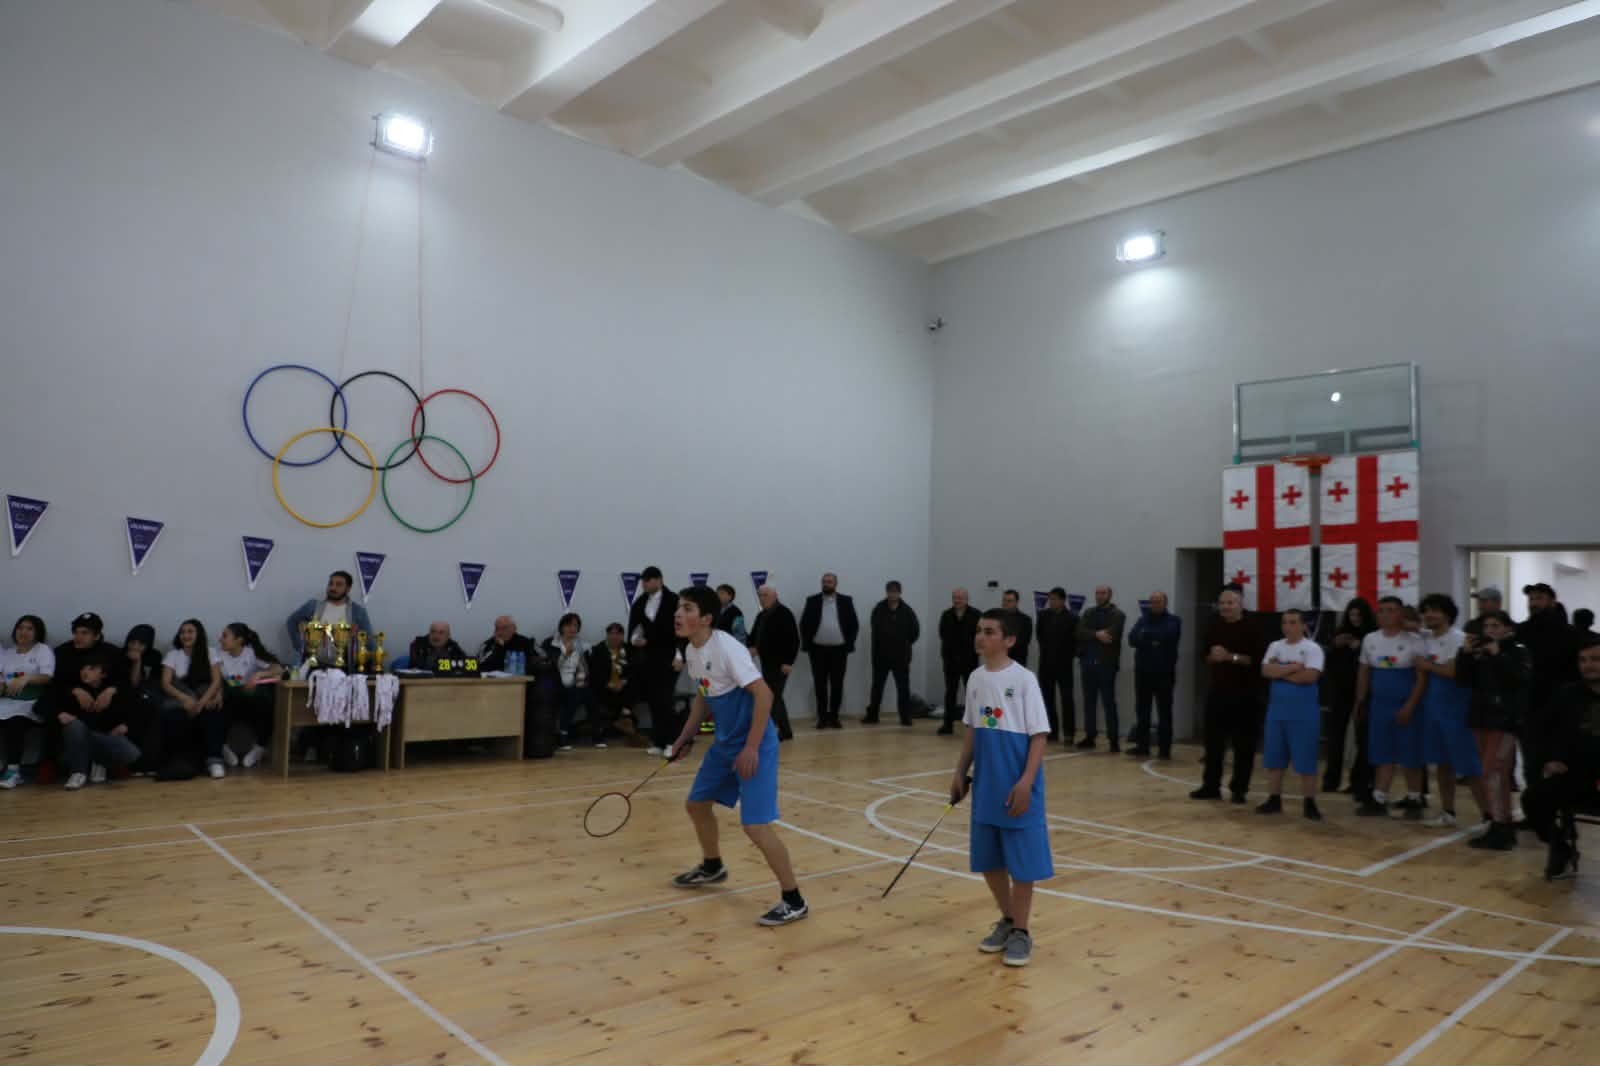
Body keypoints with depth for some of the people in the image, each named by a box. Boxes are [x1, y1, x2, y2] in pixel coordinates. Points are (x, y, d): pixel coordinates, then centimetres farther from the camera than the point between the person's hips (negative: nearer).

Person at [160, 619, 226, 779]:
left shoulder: (210, 653, 11)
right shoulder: (173, 655, 13)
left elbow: (217, 681, 0)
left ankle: (214, 760, -38)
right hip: (181, 701, 1)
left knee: (213, 714, -38)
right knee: (170, 717, -36)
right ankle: (173, 760, -19)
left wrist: (202, 701, -18)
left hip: (205, 699, -1)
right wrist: (185, 698, -19)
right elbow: (165, 684, 1)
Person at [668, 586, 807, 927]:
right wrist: (686, 737, 14)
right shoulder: (691, 652, 4)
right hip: (724, 743, 9)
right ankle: (712, 867, 45)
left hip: (753, 744, -9)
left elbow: (764, 695, -25)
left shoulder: (726, 648, -23)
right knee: (696, 804, 19)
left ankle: (794, 901, 1)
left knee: (755, 826, -13)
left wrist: (751, 748, -25)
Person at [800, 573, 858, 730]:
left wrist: (849, 644, -5)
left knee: (837, 685, 5)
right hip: (818, 649, 0)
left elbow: (854, 624, 3)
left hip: (839, 649, 0)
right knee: (820, 685, 3)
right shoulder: (812, 601, 3)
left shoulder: (846, 601, 4)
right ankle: (822, 717, 10)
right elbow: (804, 624, 2)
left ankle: (834, 716, 13)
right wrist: (807, 645, -5)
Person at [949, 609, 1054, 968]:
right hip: (985, 786, 6)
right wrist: (960, 773, 12)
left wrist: (1026, 782, -19)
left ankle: (1021, 932, 19)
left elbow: (1039, 735, -12)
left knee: (1021, 861, 3)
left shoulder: (1023, 679, -12)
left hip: (1016, 787, -6)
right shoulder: (975, 679, 6)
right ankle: (1007, 921, 33)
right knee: (988, 859, 14)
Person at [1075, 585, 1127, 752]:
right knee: (1089, 701, 9)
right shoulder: (1089, 613, 14)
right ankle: (1089, 737, 16)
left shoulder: (1117, 614, -2)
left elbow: (1111, 635, -17)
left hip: (1107, 663, -5)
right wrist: (1097, 634, -17)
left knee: (1109, 702, -3)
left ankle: (1114, 739, 2)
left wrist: (1091, 634, -7)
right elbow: (1080, 632, -1)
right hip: (1089, 662, 5)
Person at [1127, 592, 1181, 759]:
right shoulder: (1143, 620, 11)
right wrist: (1156, 639, -18)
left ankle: (1164, 748, 7)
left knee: (1164, 711, 2)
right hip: (1143, 672, 4)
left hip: (1164, 673, -3)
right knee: (1142, 711, 6)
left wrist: (1146, 636, -10)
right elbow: (1132, 639, -4)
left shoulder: (1174, 621, 2)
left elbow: (1169, 637, -19)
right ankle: (1142, 745, 12)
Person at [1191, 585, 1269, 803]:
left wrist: (1231, 657, -20)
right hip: (1217, 691, 4)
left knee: (1243, 744, 2)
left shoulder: (1252, 628, -6)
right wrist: (1213, 657, -8)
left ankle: (1239, 789, 12)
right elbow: (1206, 657, 14)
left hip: (1245, 694, -4)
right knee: (1213, 741, 7)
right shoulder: (1214, 627, 9)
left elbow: (1259, 659, -14)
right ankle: (1211, 786, 16)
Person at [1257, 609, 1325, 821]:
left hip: (1303, 711, -5)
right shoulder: (1275, 646, 8)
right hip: (1277, 708, 5)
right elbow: (1266, 671, -6)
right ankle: (1274, 800, 18)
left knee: (1306, 760, -1)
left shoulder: (1312, 648, -6)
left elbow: (1310, 676, -20)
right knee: (1273, 758, 8)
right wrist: (1293, 667, -14)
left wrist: (1280, 673, -10)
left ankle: (1309, 803, 8)